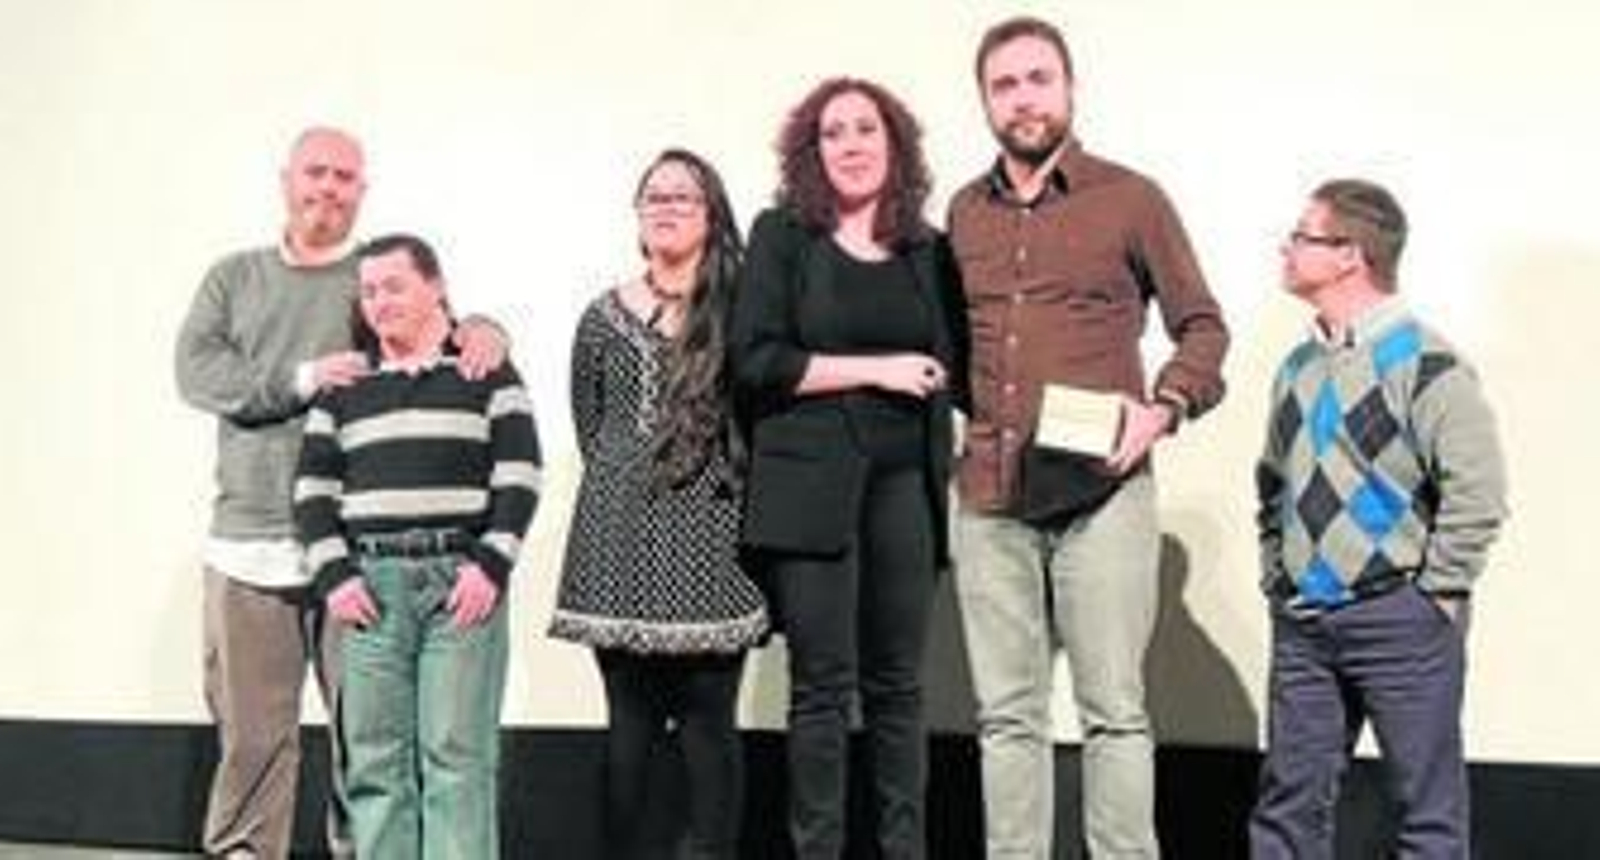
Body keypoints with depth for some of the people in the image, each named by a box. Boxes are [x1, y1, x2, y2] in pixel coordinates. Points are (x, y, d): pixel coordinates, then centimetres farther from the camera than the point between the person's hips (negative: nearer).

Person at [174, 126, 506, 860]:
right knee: (250, 729, 4)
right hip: (248, 543, 1)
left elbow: (446, 334, 5)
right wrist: (300, 380, -13)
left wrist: (483, 329, -20)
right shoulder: (234, 278, 14)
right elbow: (195, 368, 0)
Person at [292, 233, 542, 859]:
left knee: (457, 758, -5)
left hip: (461, 580, -3)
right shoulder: (344, 389, 17)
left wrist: (492, 566, -10)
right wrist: (333, 574, -1)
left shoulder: (486, 374, 7)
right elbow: (313, 486, 12)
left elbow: (518, 475, 0)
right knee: (374, 760, 4)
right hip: (370, 583, 3)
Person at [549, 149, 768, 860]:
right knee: (630, 720, 5)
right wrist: (626, 482, 12)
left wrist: (716, 476, 1)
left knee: (708, 717, -3)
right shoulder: (605, 317, 12)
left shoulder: (738, 308, 4)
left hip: (708, 536, -2)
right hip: (621, 535, 2)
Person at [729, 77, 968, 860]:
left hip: (904, 482, 3)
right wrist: (874, 369, -9)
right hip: (810, 481, -3)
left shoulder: (928, 250, 13)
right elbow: (755, 360, -6)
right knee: (822, 685, -2)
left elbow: (958, 367, 19)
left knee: (897, 683, 6)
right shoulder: (783, 234, 4)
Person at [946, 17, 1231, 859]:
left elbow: (1202, 324, 7)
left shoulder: (1131, 199, 2)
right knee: (1006, 715, 7)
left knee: (1113, 711, -2)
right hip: (988, 498, 4)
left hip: (1100, 493, -3)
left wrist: (1164, 405, -9)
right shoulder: (964, 212, 13)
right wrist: (954, 422, 7)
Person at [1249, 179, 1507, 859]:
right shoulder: (1299, 367, 12)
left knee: (1428, 803, 4)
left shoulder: (1425, 363, -12)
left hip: (1401, 624, -7)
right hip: (1303, 624, 7)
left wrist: (1433, 597, -12)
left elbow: (1478, 494, -17)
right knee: (1290, 798, 11)